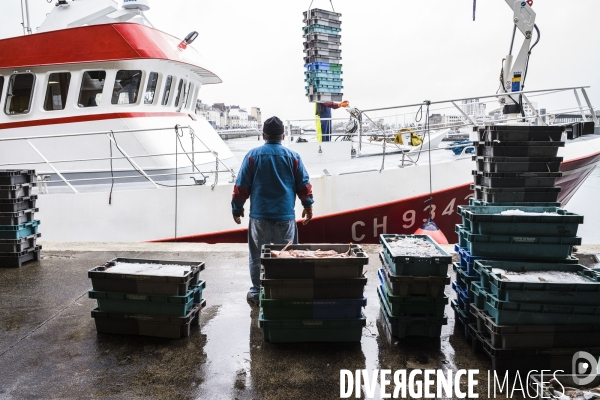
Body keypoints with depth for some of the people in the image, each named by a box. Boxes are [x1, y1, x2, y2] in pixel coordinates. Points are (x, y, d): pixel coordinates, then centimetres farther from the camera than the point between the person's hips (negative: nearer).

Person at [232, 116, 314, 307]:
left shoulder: (253, 155, -1)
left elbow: (241, 185, 1)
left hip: (259, 215, 0)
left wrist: (237, 208, 11)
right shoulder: (293, 156, 1)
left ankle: (256, 293, 16)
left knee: (257, 256, 10)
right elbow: (304, 184, 4)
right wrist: (308, 205, 16)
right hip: (285, 215, 1)